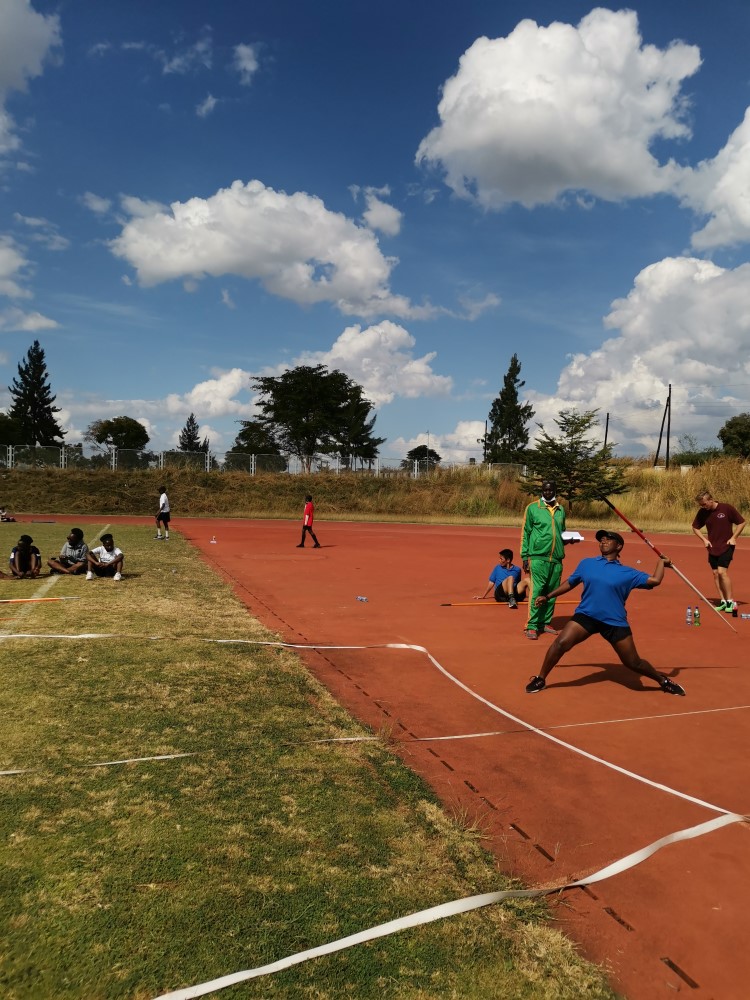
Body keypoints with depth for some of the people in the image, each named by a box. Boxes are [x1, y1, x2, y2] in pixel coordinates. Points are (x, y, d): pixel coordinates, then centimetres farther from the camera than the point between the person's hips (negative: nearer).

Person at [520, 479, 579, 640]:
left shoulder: (561, 510, 14)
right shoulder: (533, 508, 1)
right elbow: (525, 533, 1)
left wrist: (569, 539, 3)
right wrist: (524, 556, -5)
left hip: (557, 558, 5)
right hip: (538, 557, -5)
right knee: (537, 591, -9)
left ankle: (545, 623, 18)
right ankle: (531, 626, -5)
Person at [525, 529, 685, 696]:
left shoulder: (627, 573, 3)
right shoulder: (586, 564, 8)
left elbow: (654, 580, -4)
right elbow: (569, 583, 18)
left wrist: (661, 561, 4)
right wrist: (548, 596, 17)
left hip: (615, 622, 0)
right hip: (586, 615, 1)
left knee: (633, 663, 7)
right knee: (561, 643, -19)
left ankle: (663, 681, 36)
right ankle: (540, 680, 0)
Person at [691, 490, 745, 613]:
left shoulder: (727, 508, -11)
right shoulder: (702, 513, -1)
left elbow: (741, 522, -1)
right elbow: (695, 527, 14)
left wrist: (733, 537, -9)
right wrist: (704, 539, 1)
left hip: (726, 546, -5)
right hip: (712, 547, 5)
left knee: (722, 571, -15)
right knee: (715, 573, 3)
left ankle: (731, 601, -7)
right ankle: (723, 601, 10)